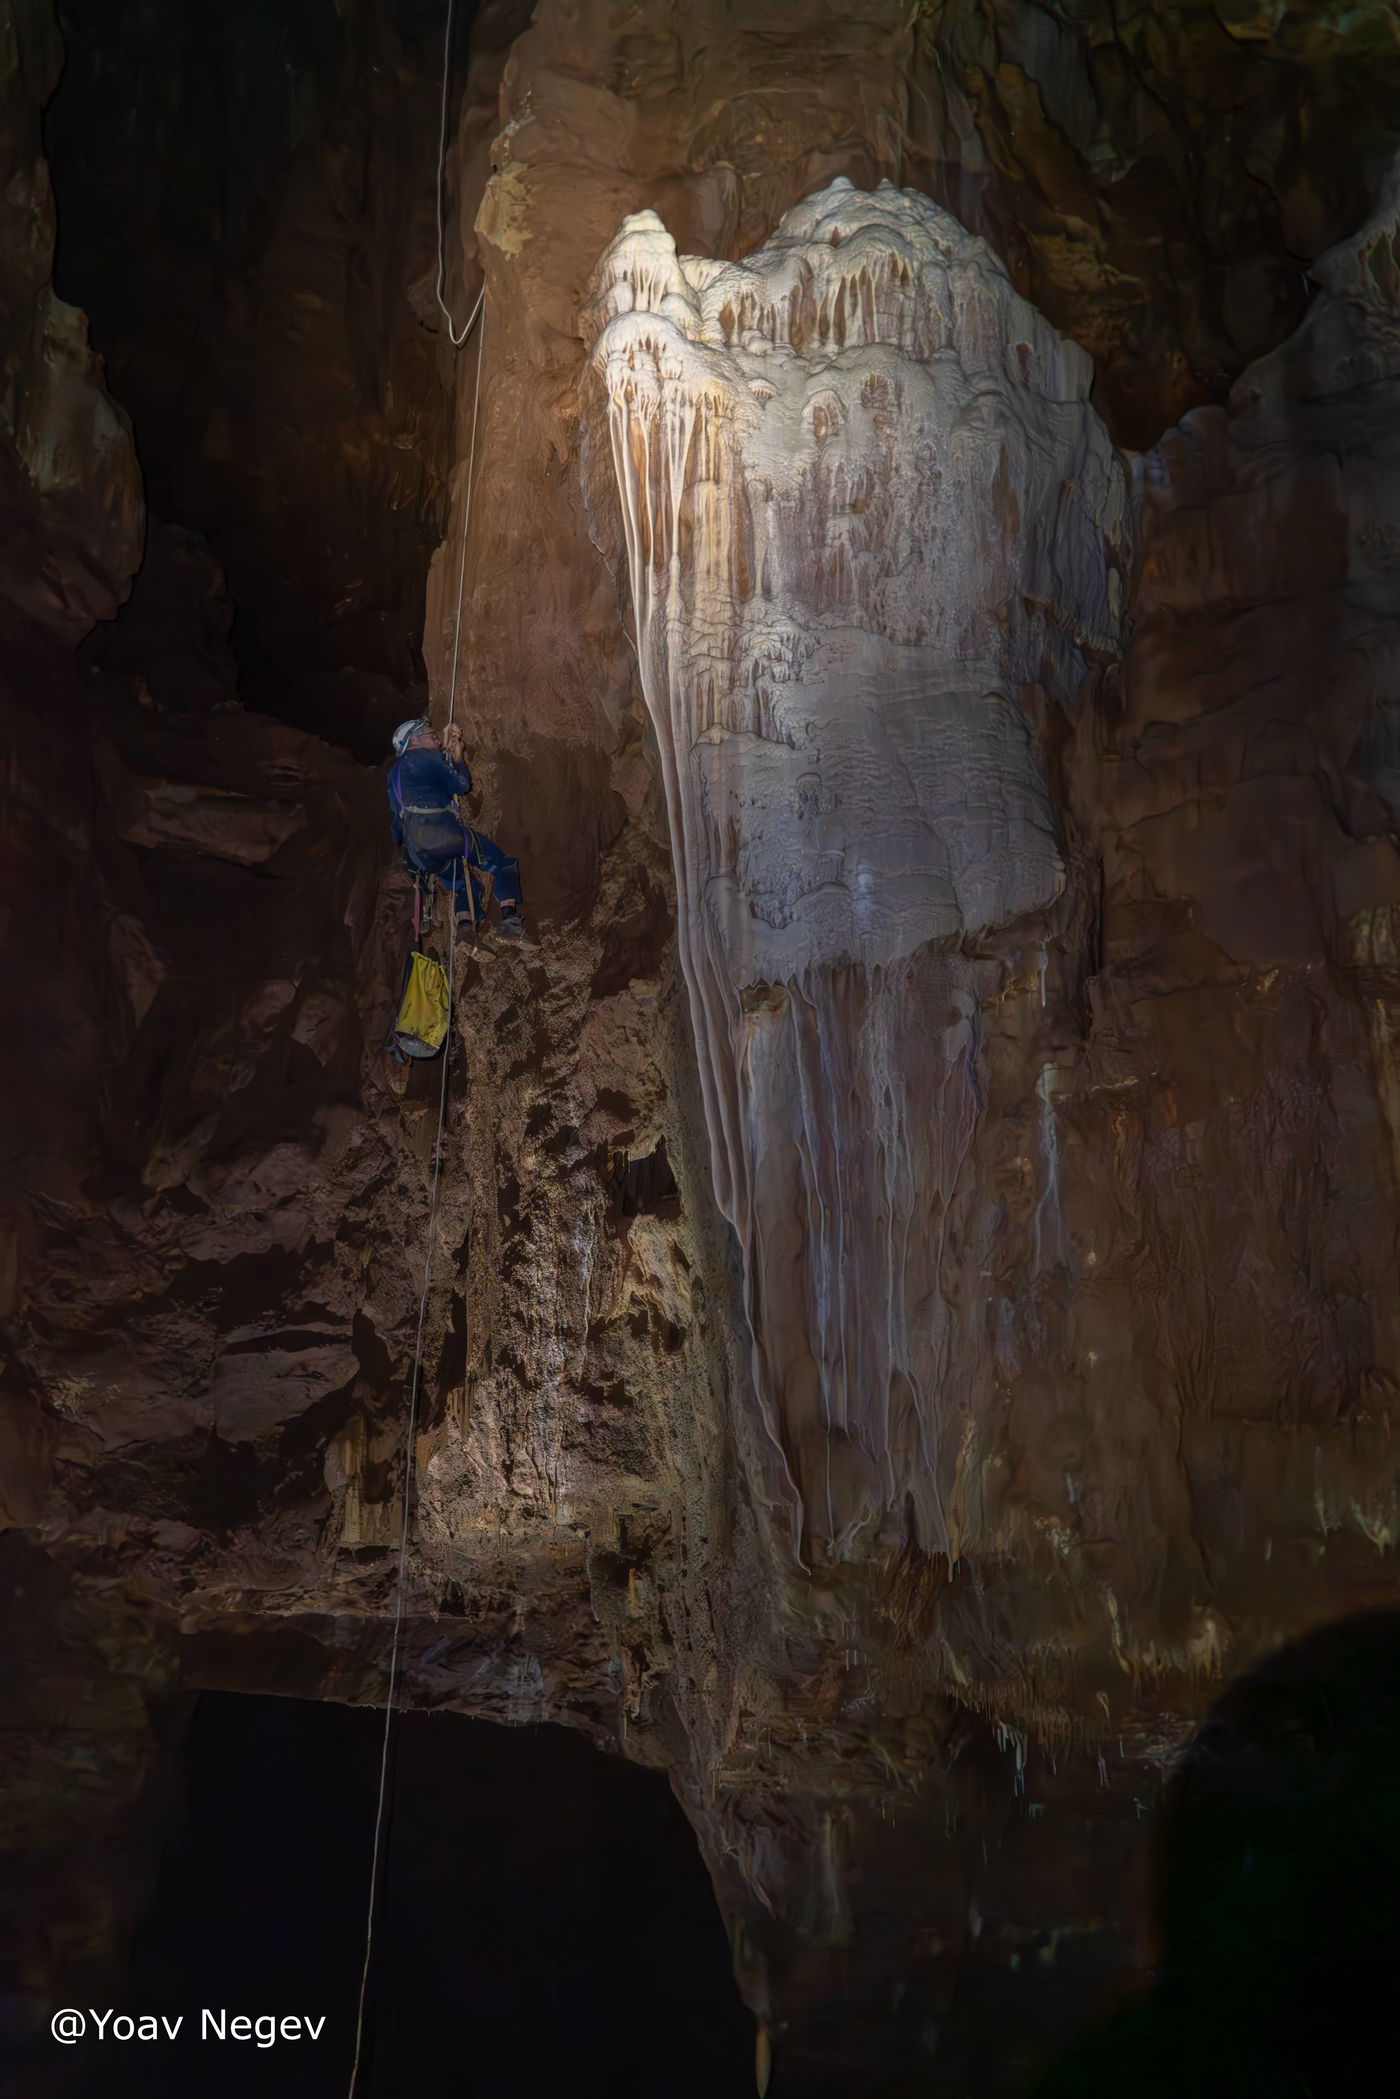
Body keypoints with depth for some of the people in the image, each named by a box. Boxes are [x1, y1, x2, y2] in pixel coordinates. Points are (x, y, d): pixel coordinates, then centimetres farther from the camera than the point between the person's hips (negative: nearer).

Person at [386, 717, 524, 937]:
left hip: (418, 853, 8)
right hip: (442, 834, -8)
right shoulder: (427, 757, 0)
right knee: (504, 863, 0)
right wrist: (457, 757, 17)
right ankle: (509, 913, -22)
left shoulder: (395, 771, 26)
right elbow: (462, 784, 1)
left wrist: (449, 749, 32)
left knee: (466, 883, 25)